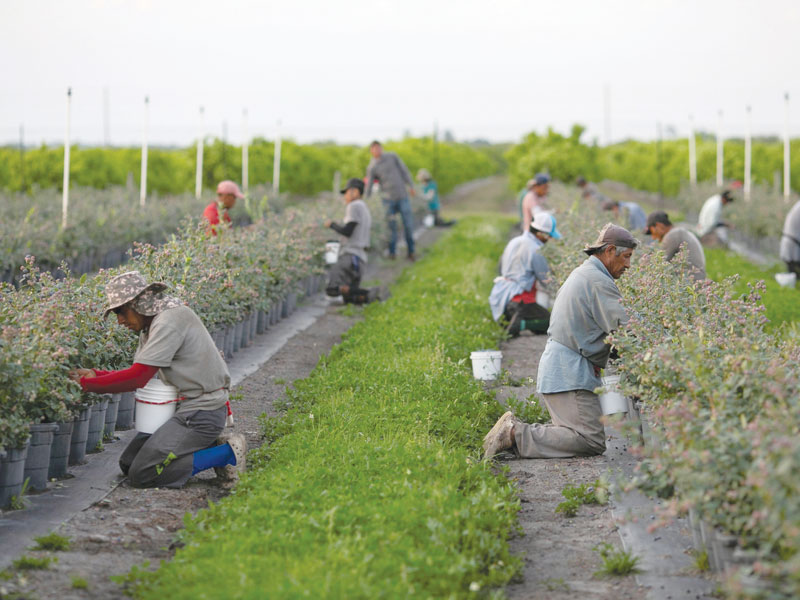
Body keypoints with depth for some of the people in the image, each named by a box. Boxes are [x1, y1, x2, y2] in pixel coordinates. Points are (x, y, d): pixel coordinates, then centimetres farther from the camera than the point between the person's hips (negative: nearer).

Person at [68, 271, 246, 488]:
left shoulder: (170, 320, -19)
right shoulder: (150, 326, 13)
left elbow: (137, 378, -24)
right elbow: (139, 375, 13)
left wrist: (86, 384, -18)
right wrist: (94, 374, 1)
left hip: (202, 411, -10)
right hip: (185, 408, 10)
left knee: (142, 474, -16)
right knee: (128, 463, 10)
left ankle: (227, 453, -7)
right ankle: (212, 447, 10)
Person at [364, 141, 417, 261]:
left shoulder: (392, 156, 5)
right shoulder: (372, 167, 1)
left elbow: (404, 170, 8)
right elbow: (368, 187, 1)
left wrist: (411, 186, 2)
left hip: (402, 196, 1)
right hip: (388, 199, -1)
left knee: (408, 224, 0)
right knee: (391, 226, -2)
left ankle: (411, 251, 13)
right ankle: (392, 252, 11)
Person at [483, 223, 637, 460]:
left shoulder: (579, 274, 21)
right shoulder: (599, 281, -12)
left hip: (554, 368, 11)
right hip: (570, 374, -11)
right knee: (593, 441, -15)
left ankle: (515, 429, 3)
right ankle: (516, 435, -17)